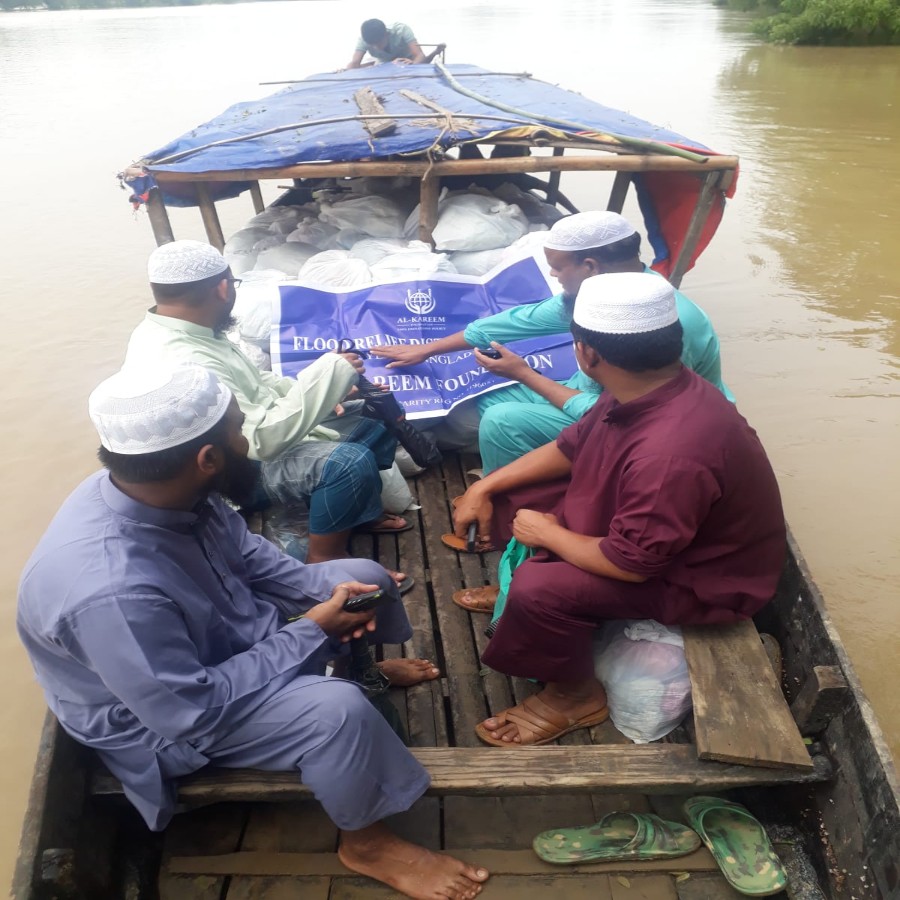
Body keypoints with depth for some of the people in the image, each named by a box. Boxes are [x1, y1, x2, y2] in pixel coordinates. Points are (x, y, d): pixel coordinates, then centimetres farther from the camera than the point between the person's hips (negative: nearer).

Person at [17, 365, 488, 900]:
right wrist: (311, 631, -25)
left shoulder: (165, 490, -17)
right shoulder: (112, 590, -40)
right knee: (336, 710, -29)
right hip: (164, 717, -7)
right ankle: (366, 844, 1)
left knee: (366, 574, 7)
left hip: (225, 625, 8)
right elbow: (193, 710, -31)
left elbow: (247, 554, 1)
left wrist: (326, 589, -12)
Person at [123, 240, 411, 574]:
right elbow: (262, 441, -31)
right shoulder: (186, 364, -31)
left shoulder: (175, 332, 1)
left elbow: (251, 383, 12)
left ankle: (363, 512, 20)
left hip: (247, 435, 10)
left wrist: (330, 391, 1)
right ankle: (326, 559, -9)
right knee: (351, 462, -32)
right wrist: (328, 375, -26)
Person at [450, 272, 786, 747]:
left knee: (538, 590, -26)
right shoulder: (646, 387, -11)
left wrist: (548, 533, -14)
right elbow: (570, 447, 3)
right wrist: (485, 488, -1)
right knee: (513, 500, 2)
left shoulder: (670, 454, -39)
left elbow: (631, 564, -30)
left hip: (698, 578, -8)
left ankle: (576, 696, 3)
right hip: (639, 518, 8)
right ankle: (514, 589, 26)